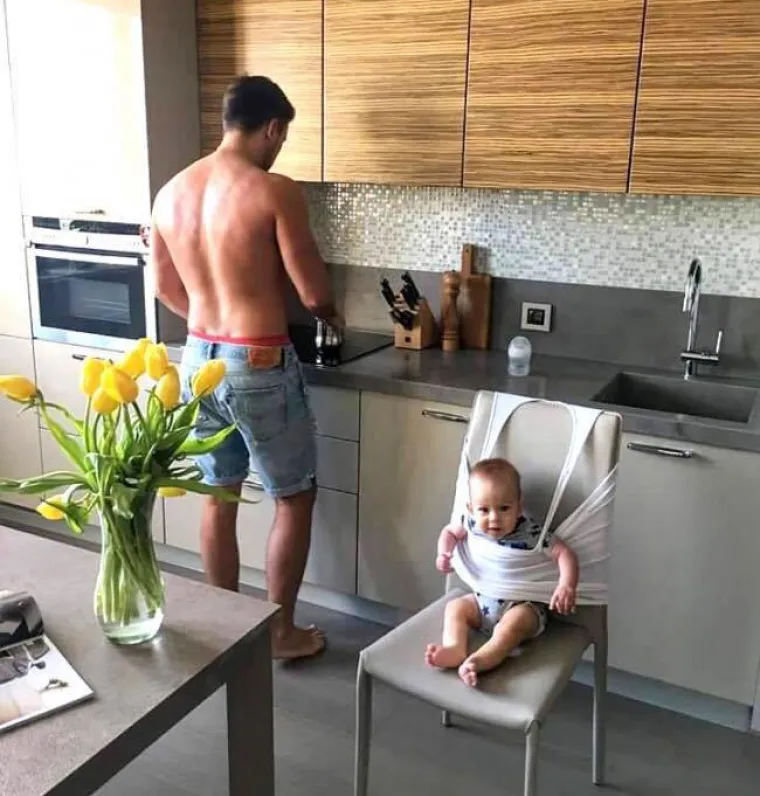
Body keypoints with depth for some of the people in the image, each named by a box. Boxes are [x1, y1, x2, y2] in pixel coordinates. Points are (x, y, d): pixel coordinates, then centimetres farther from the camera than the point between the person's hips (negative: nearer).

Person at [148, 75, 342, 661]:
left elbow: (167, 290, 13)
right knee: (295, 499, 12)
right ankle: (281, 631, 23)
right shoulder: (275, 192, -15)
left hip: (199, 359, 7)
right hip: (260, 367, -7)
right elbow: (314, 293, -13)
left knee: (218, 498, 19)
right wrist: (330, 313, 10)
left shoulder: (171, 193, 5)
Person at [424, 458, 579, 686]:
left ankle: (479, 660, -44)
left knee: (514, 622, -32)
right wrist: (444, 553, -11)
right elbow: (450, 531, 10)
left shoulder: (531, 534, -24)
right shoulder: (473, 524, -10)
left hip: (522, 605, -5)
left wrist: (566, 586, -42)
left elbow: (565, 554, -25)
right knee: (455, 607, -11)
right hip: (483, 600, 5)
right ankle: (455, 649, -32)